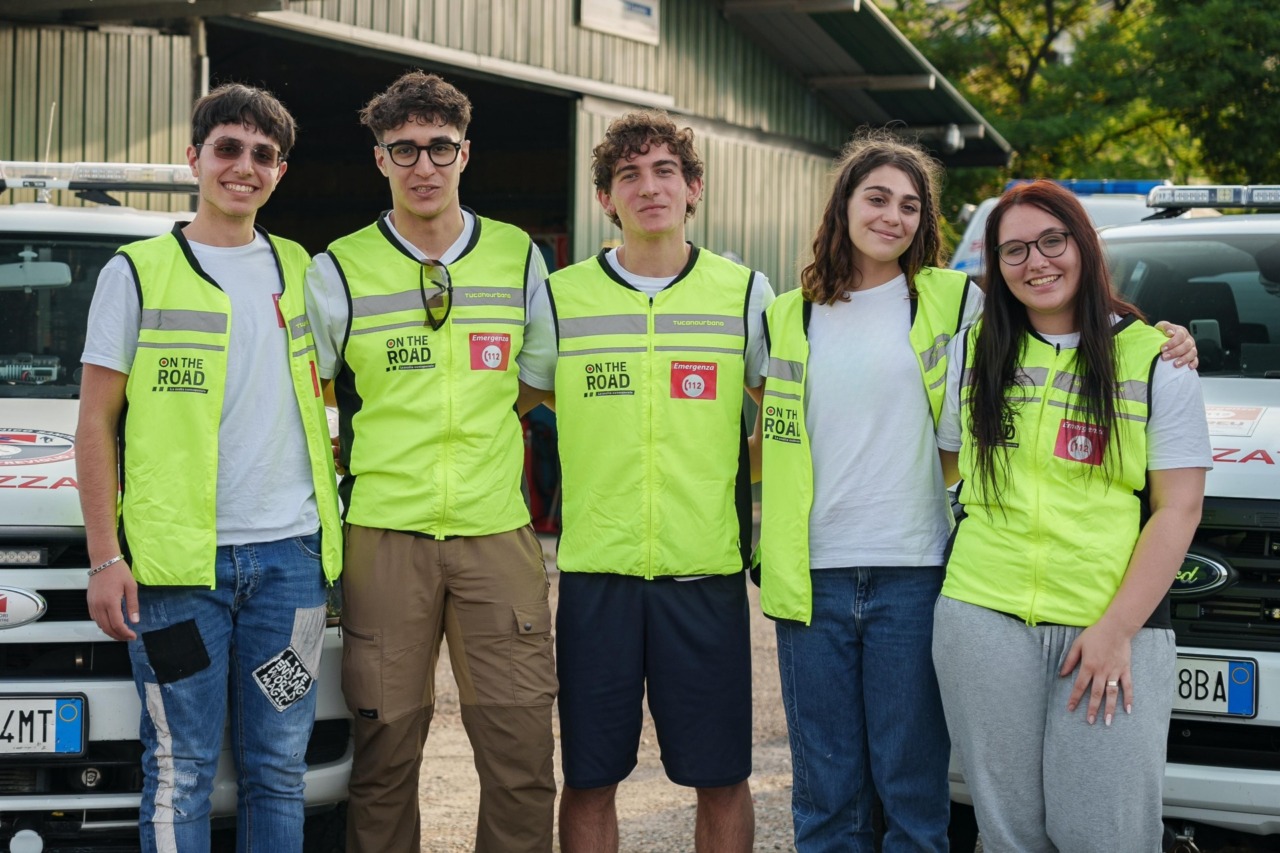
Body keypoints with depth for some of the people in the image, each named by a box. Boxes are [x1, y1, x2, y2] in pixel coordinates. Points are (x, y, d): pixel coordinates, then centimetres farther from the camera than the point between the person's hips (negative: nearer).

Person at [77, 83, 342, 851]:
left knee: (280, 770, 8)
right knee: (181, 774, -2)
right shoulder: (139, 272, 3)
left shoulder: (299, 270, 14)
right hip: (178, 558, -3)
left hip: (290, 555, 4)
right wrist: (105, 557, -7)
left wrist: (333, 530, 11)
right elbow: (97, 424, 2)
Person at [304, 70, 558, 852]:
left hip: (498, 531, 1)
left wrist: (464, 431, 7)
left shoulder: (518, 258, 9)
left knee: (521, 750, -2)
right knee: (385, 751, 1)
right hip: (383, 533, -1)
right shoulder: (341, 269, 3)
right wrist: (362, 458, -2)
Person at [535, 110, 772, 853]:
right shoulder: (561, 297, 5)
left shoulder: (744, 292, 5)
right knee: (590, 778, 5)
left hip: (707, 570, 0)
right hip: (594, 569, 0)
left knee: (722, 776, 4)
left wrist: (763, 518, 6)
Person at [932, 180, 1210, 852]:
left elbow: (1177, 509, -1)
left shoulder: (1154, 359, 3)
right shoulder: (972, 353, 12)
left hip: (1115, 627, -2)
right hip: (983, 620, 2)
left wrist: (1117, 629, -10)